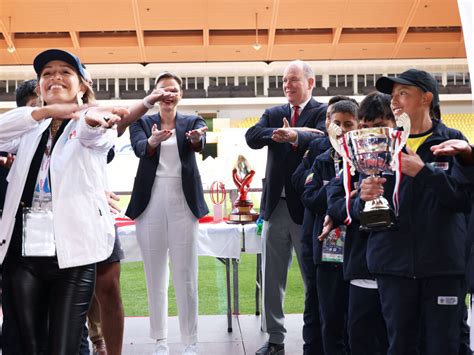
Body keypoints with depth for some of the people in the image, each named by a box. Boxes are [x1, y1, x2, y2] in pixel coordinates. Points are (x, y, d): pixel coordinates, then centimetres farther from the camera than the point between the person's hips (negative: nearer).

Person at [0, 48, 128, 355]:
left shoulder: (94, 126, 6)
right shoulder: (29, 128, 17)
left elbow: (95, 137, -19)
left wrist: (94, 119, -44)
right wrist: (44, 111, -20)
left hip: (72, 251, -3)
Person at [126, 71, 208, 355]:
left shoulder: (193, 122, 8)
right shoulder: (141, 122, 8)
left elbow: (200, 143, -15)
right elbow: (139, 148, -13)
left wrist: (196, 139, -39)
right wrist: (153, 141, -37)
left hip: (183, 203, -1)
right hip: (150, 204, 1)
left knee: (186, 275, -1)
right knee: (155, 275, 6)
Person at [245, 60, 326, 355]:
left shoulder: (322, 112, -2)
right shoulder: (273, 114, 12)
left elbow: (321, 141, -22)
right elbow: (252, 137, -6)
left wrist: (294, 136, -41)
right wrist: (281, 133, -22)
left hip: (307, 206, -5)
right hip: (276, 206, 5)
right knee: (272, 278, 11)